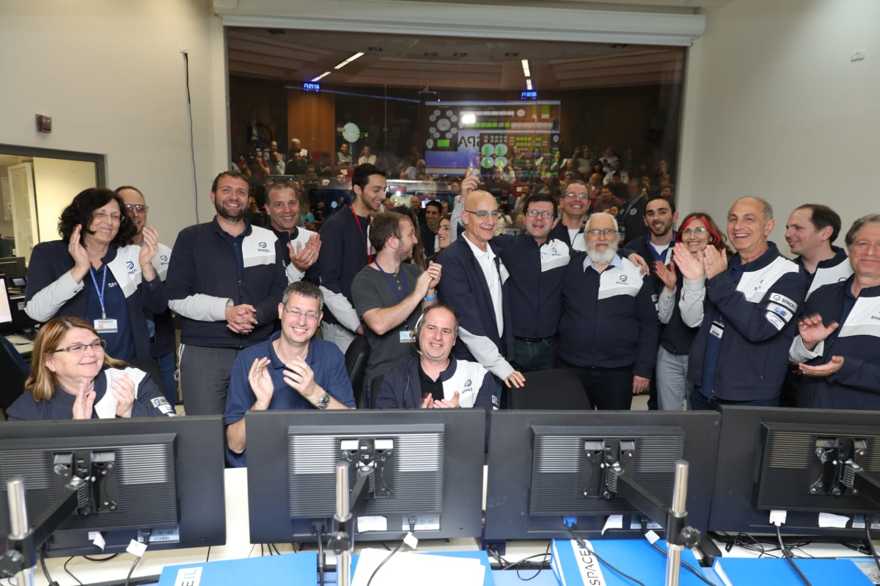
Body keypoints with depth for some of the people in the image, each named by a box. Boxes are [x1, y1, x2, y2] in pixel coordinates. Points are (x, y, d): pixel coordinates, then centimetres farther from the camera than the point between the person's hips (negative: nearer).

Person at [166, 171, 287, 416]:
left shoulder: (269, 240, 11)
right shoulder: (191, 238, 6)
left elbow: (281, 294, 8)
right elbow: (177, 298, -2)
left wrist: (255, 315, -12)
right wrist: (226, 309, -15)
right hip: (202, 351, -1)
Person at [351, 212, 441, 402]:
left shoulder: (413, 271, 6)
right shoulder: (365, 280, -9)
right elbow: (379, 324, -26)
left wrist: (430, 290, -12)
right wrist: (417, 294, -19)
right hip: (384, 376, -4)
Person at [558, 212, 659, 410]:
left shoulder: (634, 273, 1)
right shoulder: (570, 267, 3)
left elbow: (648, 324, 2)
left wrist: (644, 370, -2)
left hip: (618, 373, -1)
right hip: (572, 369, 1)